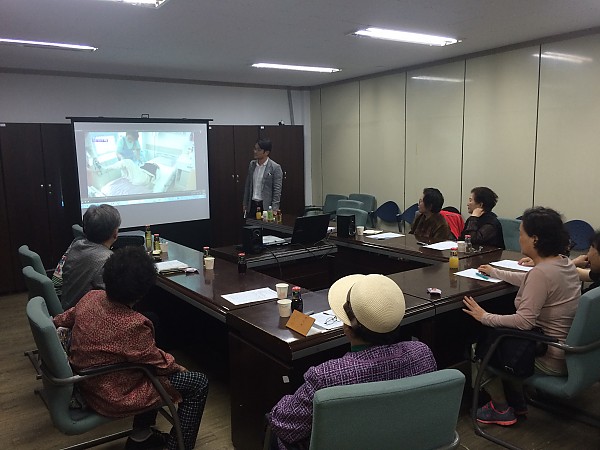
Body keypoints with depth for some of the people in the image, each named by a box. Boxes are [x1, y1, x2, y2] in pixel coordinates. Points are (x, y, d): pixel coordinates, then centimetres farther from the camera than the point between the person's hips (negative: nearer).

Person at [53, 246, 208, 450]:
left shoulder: (89, 298, -10)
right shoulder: (133, 325, -31)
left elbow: (60, 321, 10)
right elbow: (160, 364, -16)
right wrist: (180, 369, 4)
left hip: (85, 385, 8)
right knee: (199, 383, -2)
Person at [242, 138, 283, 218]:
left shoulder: (275, 167, -9)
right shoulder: (252, 164, 8)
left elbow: (277, 191, -10)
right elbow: (248, 186, 15)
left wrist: (274, 209, -15)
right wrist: (245, 204, 13)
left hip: (266, 206, -5)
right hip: (252, 205, 5)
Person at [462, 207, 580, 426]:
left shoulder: (542, 272, -28)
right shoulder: (564, 263, 2)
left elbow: (524, 321, -30)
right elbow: (529, 282, 20)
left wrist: (485, 317, -18)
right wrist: (495, 272, 31)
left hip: (550, 359, -9)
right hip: (567, 350, 9)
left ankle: (501, 409, 19)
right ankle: (517, 401, 30)